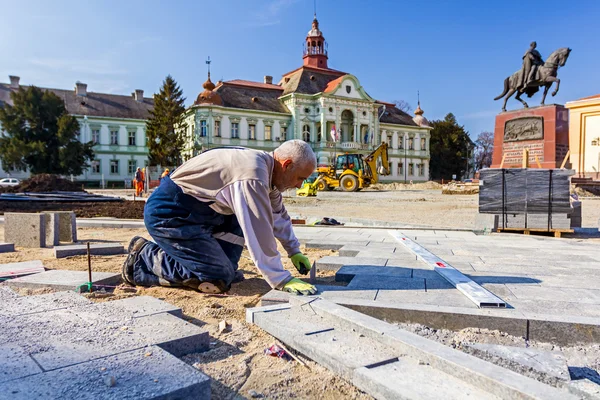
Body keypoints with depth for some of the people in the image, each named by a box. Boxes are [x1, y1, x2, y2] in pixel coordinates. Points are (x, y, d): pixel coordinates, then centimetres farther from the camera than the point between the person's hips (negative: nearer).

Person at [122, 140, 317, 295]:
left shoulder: (265, 165, 5)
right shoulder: (252, 176, -25)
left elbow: (278, 214, 16)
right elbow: (259, 233, -27)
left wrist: (294, 251, 18)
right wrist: (282, 280, -19)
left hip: (195, 209, 10)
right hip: (167, 214, -10)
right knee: (219, 279, -12)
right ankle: (143, 258, -1)